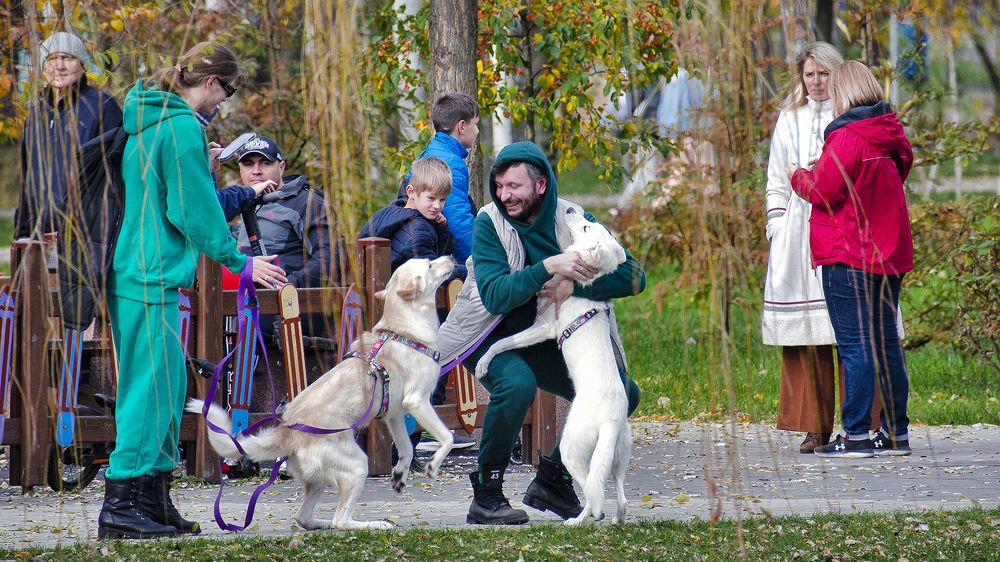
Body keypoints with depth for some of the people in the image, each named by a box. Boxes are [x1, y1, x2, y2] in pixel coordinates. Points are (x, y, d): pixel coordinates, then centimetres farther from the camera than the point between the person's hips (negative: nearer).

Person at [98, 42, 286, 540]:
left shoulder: (149, 121, 17)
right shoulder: (183, 128, -13)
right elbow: (194, 212, -13)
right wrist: (238, 261, -5)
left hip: (134, 270, 10)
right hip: (152, 277, -10)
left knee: (167, 386, 13)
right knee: (152, 387, -8)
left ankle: (153, 502, 15)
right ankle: (121, 507, -10)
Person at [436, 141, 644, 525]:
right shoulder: (489, 223, -17)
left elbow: (633, 277, -17)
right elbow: (494, 295, -29)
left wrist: (574, 284, -31)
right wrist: (548, 268, -40)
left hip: (545, 341, 5)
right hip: (491, 335, -5)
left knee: (624, 393, -5)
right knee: (517, 385, -36)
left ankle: (552, 480, 10)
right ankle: (485, 496, -21)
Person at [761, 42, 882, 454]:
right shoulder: (789, 121, 17)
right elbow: (776, 184, 19)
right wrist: (777, 227, 9)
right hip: (800, 233, 3)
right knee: (805, 334, -1)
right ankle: (815, 426, 2)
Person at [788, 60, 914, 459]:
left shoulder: (846, 138, -15)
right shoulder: (892, 135, 10)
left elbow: (824, 191, -16)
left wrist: (799, 176, 6)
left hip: (849, 259, -8)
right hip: (889, 256, 8)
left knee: (855, 345, -6)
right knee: (886, 343, 12)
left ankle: (856, 434, -7)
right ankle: (896, 432, 13)